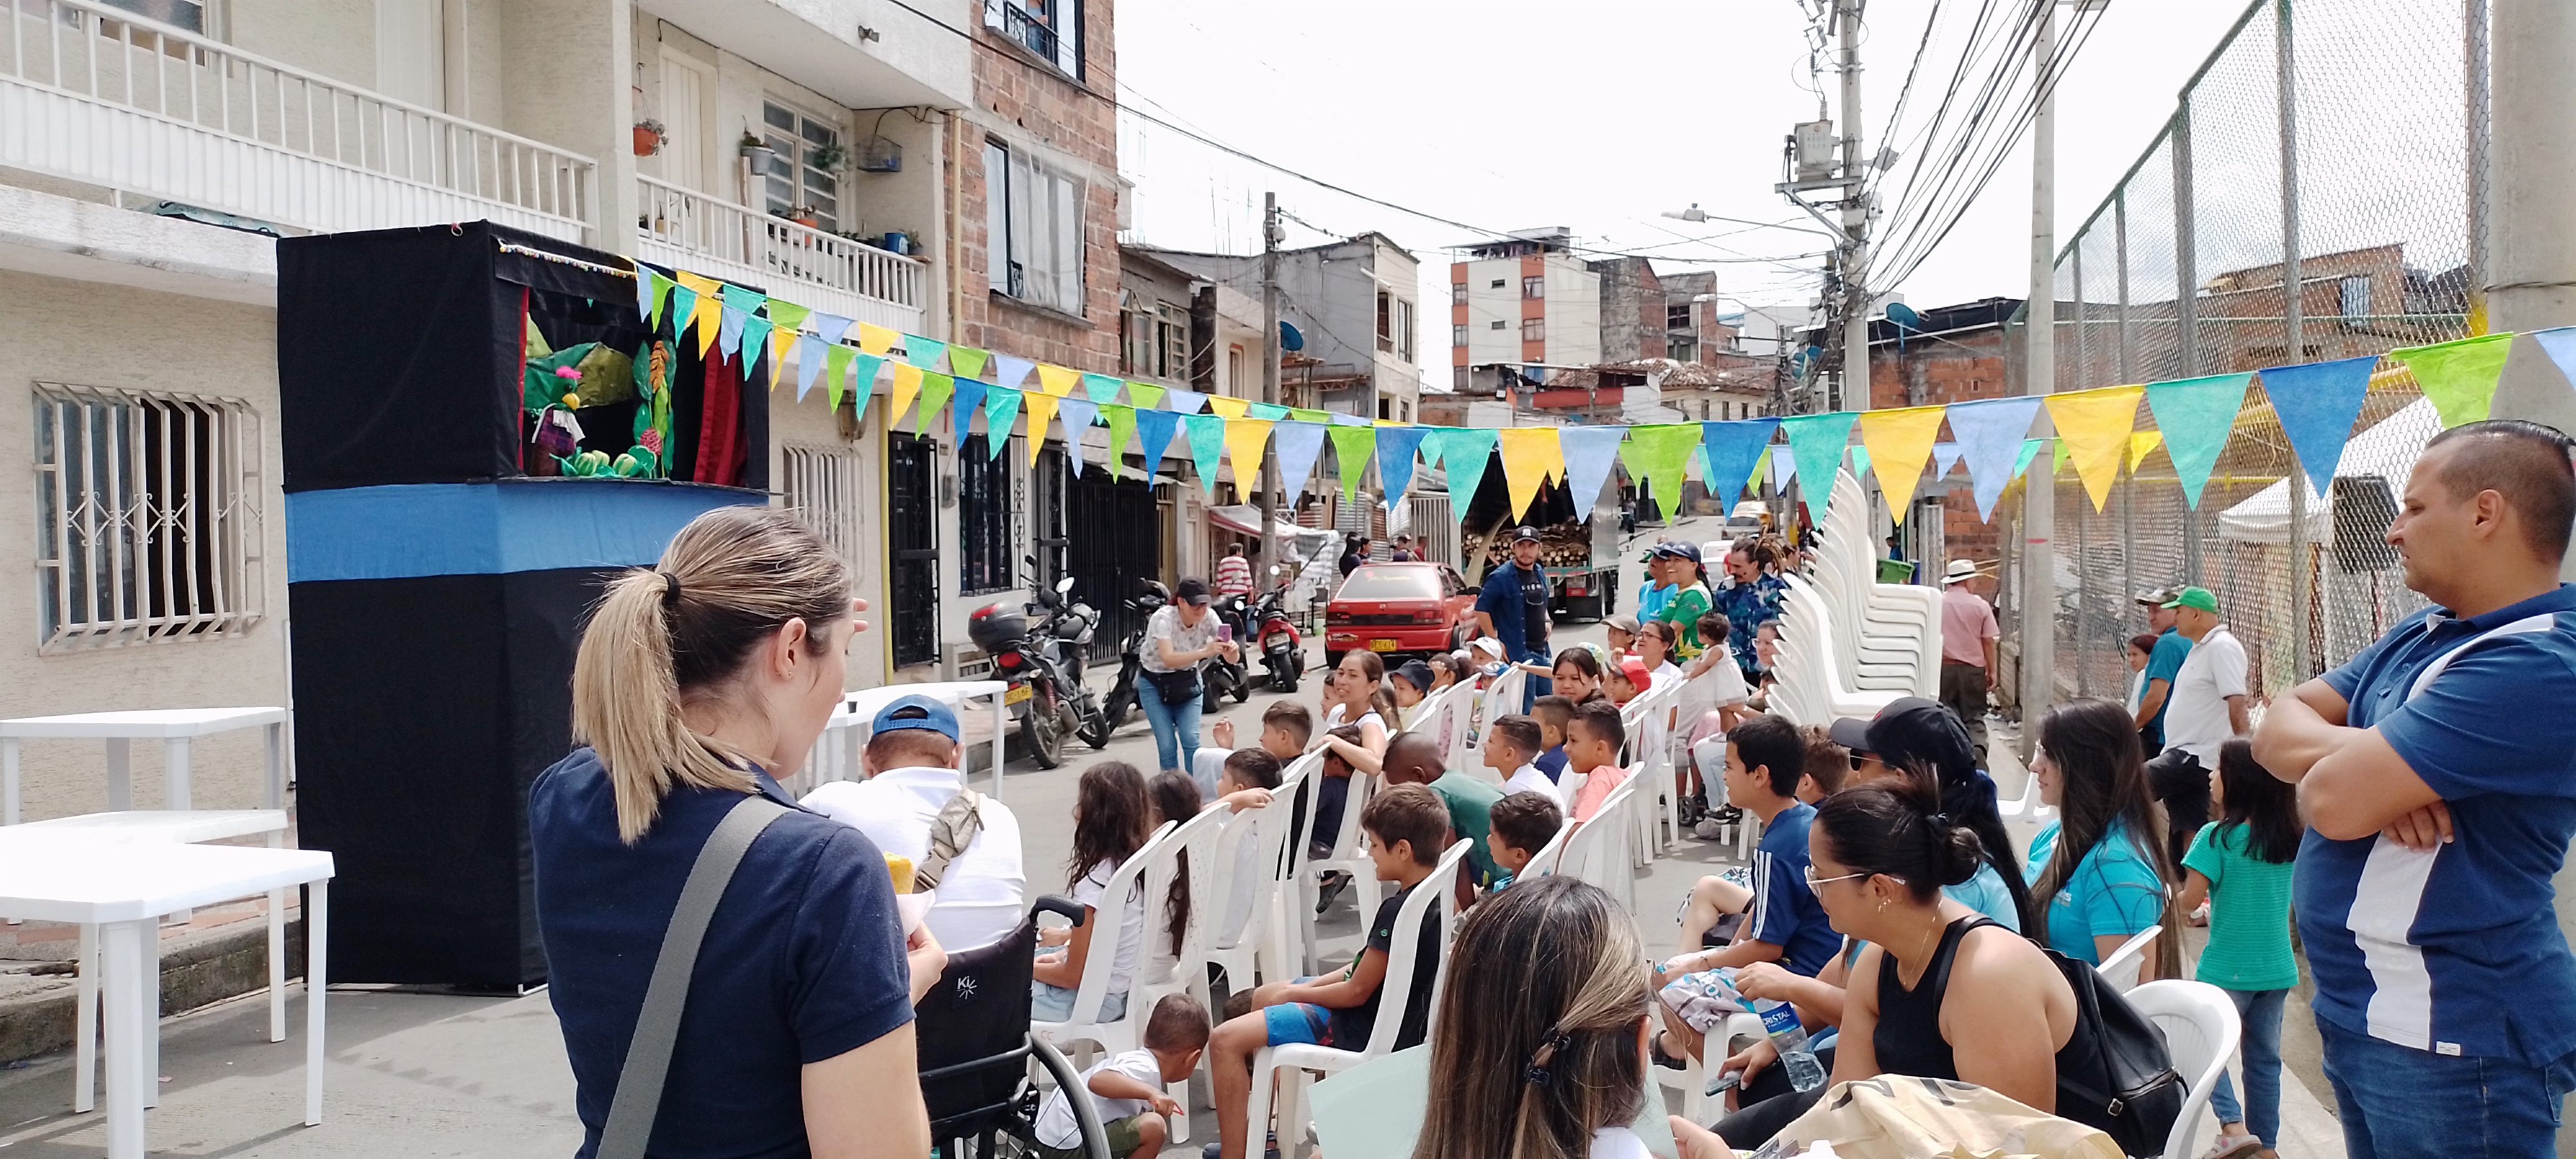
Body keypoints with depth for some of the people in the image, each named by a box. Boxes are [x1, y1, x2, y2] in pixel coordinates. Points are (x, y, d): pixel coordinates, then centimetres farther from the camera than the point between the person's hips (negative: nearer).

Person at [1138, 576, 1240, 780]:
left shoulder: (1209, 619, -17)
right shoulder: (1163, 618, -28)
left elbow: (1231, 658, -18)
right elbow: (1168, 659, -42)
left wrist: (1231, 650, -43)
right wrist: (1205, 652, -56)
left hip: (1188, 682, 3)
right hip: (1155, 683, -3)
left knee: (1191, 739, -12)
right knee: (1166, 744, -10)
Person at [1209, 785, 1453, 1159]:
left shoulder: (1398, 910, -28)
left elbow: (1358, 991, -22)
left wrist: (1296, 993, -7)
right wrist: (1316, 983, 3)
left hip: (1366, 1030, -11)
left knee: (1225, 1040, -13)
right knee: (1262, 996, 26)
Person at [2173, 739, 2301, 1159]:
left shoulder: (2218, 837, -18)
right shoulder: (2292, 839, -1)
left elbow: (2189, 901, -17)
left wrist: (2173, 902, 4)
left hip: (2227, 969, -5)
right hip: (2277, 970, 5)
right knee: (2265, 1059, 15)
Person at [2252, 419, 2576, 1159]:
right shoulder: (2425, 633, 9)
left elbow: (2333, 800, -28)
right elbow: (2279, 728, 4)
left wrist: (2344, 764, -5)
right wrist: (2370, 758, -16)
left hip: (2447, 1040, -9)